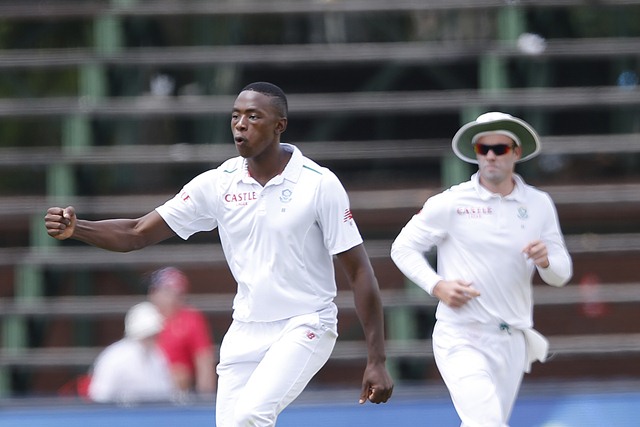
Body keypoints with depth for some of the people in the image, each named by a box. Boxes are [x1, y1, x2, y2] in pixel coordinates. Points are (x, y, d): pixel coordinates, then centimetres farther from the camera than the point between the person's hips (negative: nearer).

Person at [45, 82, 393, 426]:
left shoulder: (320, 184, -11)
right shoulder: (217, 184, -1)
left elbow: (359, 272, -8)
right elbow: (138, 234, -1)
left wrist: (376, 360, -13)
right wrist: (75, 228, -19)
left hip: (305, 326, -5)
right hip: (245, 331, 5)